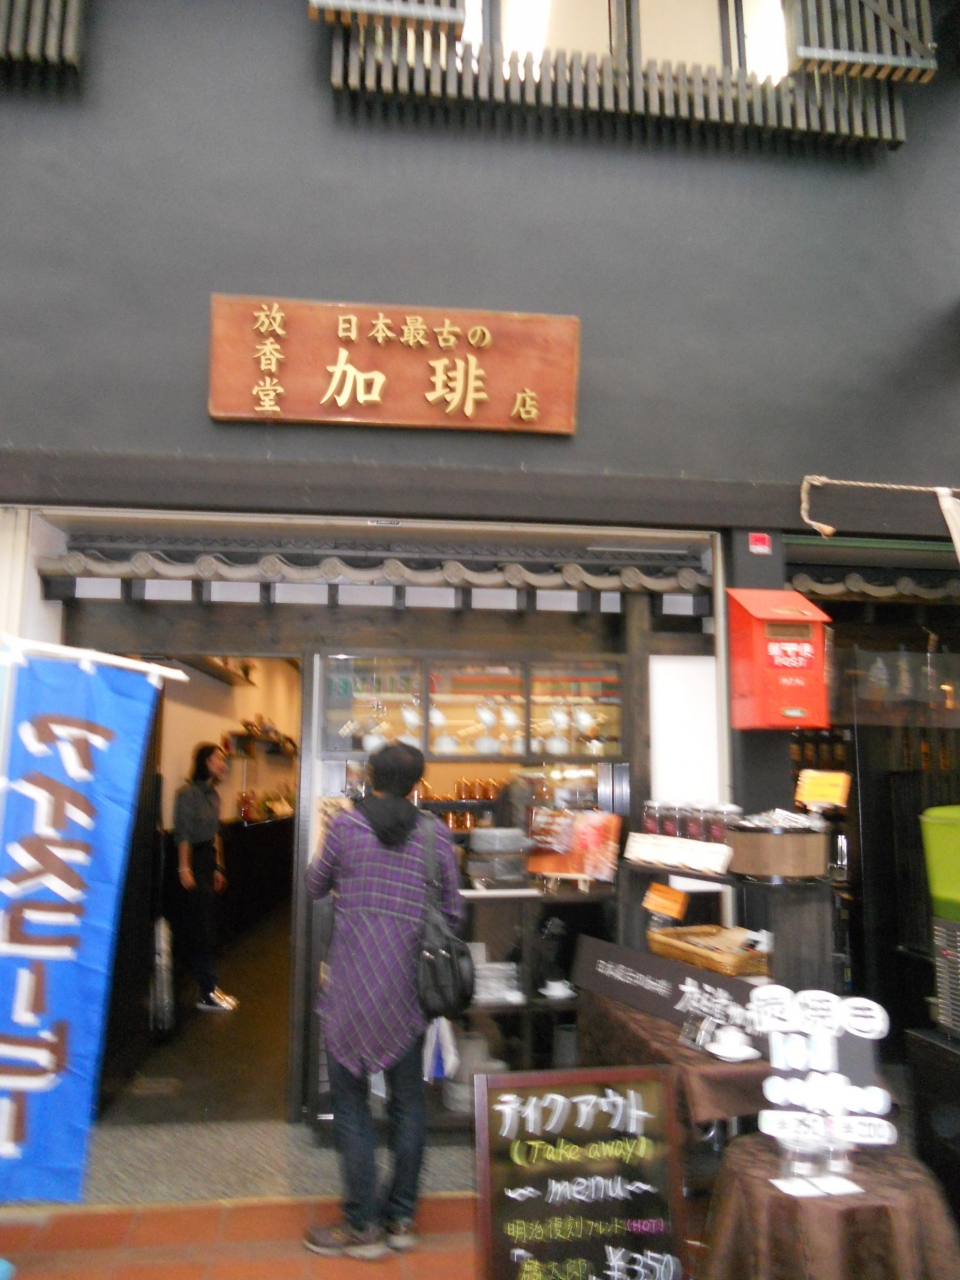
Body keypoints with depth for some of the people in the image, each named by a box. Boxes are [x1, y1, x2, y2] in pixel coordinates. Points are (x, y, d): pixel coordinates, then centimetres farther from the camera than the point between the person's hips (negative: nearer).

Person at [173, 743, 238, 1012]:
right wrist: (184, 869, -17)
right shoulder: (188, 793, -12)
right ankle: (207, 995, 3)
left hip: (210, 860, 8)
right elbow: (183, 834, -14)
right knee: (201, 928, -3)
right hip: (194, 859, -8)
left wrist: (218, 867, 16)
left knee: (207, 927, 12)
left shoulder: (213, 794, 11)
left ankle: (208, 988, 19)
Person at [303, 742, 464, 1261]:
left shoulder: (345, 824, -7)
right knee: (407, 1099, 16)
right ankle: (401, 1217, 26)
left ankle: (363, 1226, 17)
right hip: (410, 986, 3)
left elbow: (315, 886, 8)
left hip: (352, 984, -3)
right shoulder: (434, 832, -1)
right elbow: (453, 910, 3)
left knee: (351, 1103, 10)